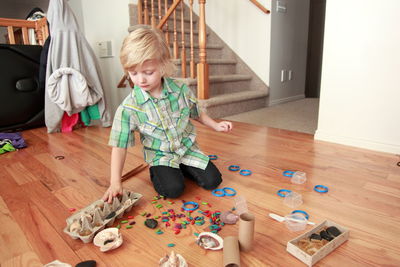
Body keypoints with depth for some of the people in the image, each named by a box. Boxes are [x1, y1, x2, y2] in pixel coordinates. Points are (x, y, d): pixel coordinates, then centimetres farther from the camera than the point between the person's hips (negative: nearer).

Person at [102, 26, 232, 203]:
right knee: (173, 189, -24)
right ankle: (156, 172, 9)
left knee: (212, 181, -7)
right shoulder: (128, 108, -18)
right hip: (160, 156, -2)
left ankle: (182, 167, 18)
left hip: (187, 148, 3)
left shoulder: (180, 89, -12)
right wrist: (115, 183, -16)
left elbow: (195, 113, 8)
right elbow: (120, 146, -13)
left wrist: (215, 125, 2)